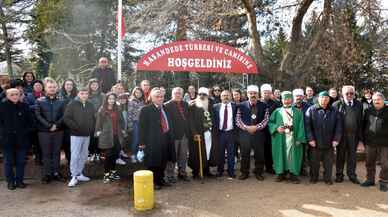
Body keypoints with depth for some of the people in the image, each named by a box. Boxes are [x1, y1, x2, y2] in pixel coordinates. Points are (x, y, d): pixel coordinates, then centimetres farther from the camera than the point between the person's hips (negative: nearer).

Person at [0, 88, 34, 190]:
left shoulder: (24, 106, 1)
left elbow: (30, 121, 7)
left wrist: (26, 130, -1)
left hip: (22, 139, 1)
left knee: (21, 161, 7)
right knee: (8, 162, 8)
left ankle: (19, 180, 20)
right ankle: (10, 181, 20)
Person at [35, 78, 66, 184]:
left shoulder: (61, 101, 6)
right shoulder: (40, 101, 2)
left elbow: (64, 115, 2)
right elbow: (38, 116, -5)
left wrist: (56, 125, -13)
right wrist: (49, 125, -14)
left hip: (58, 131, 1)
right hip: (44, 131, -1)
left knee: (56, 152, 8)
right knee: (46, 153, 4)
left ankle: (56, 173, 17)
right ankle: (46, 174, 12)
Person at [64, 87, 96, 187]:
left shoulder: (90, 105, 11)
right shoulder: (72, 104, -5)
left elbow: (94, 118, 18)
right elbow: (66, 118, -10)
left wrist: (92, 128, 4)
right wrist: (75, 127, -16)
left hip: (87, 135, 6)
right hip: (76, 134, -6)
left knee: (84, 156, 12)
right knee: (75, 156, -5)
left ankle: (80, 174, 24)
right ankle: (74, 176, 2)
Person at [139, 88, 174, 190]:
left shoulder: (165, 108, 14)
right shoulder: (146, 110, -6)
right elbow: (142, 127, -9)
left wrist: (169, 137, 14)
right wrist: (142, 142, -13)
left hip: (165, 139, 6)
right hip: (153, 140, -6)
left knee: (163, 161, 14)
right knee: (153, 162, 1)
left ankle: (161, 179, 29)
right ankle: (153, 182, 15)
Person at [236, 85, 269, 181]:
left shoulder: (263, 106, 2)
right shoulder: (241, 105, 3)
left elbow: (266, 119, -2)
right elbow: (237, 120, 0)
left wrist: (256, 127, -13)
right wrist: (246, 127, -13)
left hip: (259, 133, 0)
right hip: (245, 133, 0)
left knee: (259, 154, 6)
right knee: (245, 154, 7)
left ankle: (259, 173, 22)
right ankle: (244, 172, 21)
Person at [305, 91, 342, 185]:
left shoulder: (334, 111, 4)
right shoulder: (311, 110, -3)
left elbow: (338, 127, 4)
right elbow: (308, 126, -6)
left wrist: (336, 139, -4)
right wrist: (311, 139, -12)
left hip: (329, 143, 2)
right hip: (315, 143, -2)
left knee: (329, 162, 10)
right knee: (315, 161, 11)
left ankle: (328, 178, 25)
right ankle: (313, 177, 26)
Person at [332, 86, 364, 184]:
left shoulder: (359, 105, 4)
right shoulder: (337, 104, -4)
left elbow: (361, 121, 5)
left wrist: (360, 136, 3)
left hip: (354, 135, 2)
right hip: (341, 134, -2)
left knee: (352, 155, 11)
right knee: (340, 155, 9)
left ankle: (352, 175, 25)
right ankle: (339, 175, 22)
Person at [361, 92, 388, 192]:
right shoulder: (368, 111, 7)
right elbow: (364, 125, 13)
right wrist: (364, 139, 10)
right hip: (370, 142, 3)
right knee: (370, 163, 12)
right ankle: (370, 180, 26)